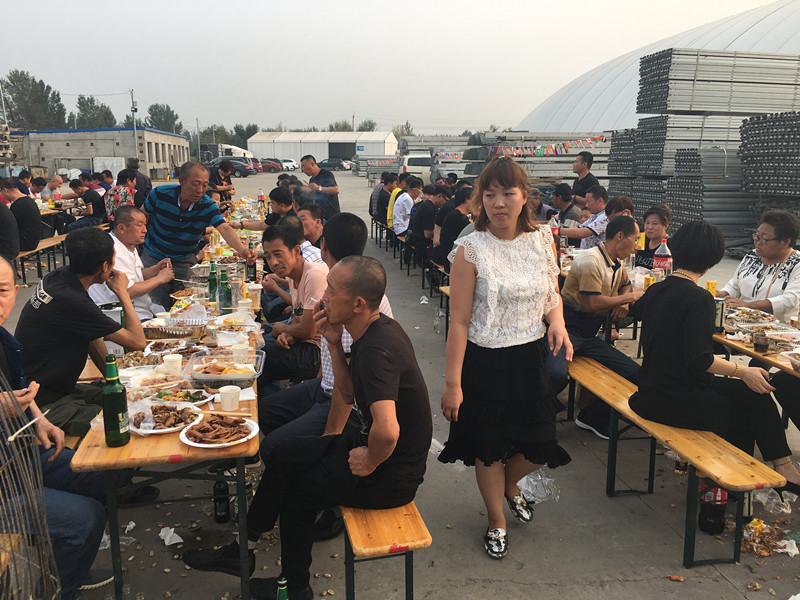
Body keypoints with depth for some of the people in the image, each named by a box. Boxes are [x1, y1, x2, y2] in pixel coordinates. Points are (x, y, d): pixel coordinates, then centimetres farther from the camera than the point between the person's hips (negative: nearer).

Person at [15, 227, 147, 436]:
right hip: (42, 405, -10)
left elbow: (91, 337, 10)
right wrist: (122, 293, -11)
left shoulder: (58, 277, 1)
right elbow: (138, 342, -22)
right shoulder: (71, 302, -29)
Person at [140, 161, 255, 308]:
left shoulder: (208, 206, -18)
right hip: (153, 258, 0)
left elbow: (224, 228, -35)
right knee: (159, 307, 1)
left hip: (185, 261, 1)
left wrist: (241, 249, -53)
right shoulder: (161, 194, -17)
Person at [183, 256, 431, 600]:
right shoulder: (377, 330, 0)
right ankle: (241, 550, 31)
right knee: (285, 457, 16)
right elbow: (349, 395, 8)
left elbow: (387, 430, -46)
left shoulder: (377, 350, -32)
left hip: (390, 474, -9)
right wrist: (334, 343, -5)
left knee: (297, 492, 9)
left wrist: (369, 462, -24)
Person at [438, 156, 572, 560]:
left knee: (540, 444, 13)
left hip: (531, 359, 4)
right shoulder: (470, 250, -14)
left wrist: (557, 321, -8)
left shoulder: (542, 241, -1)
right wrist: (452, 382, -15)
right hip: (485, 362, -4)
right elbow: (459, 321, -13)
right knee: (489, 448, 12)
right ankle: (496, 521, 39)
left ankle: (509, 484, 50)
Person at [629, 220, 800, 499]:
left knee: (751, 393, 15)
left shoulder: (656, 290, 5)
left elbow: (637, 309, 29)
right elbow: (699, 359, -25)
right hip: (676, 401, -8)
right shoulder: (698, 298, -19)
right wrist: (743, 372, -12)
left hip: (653, 392, 8)